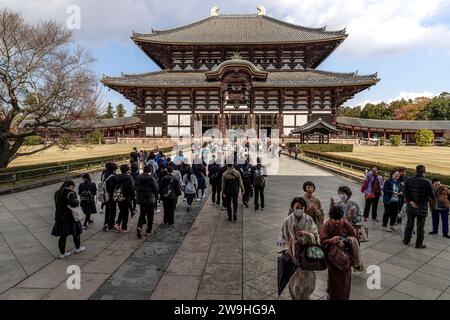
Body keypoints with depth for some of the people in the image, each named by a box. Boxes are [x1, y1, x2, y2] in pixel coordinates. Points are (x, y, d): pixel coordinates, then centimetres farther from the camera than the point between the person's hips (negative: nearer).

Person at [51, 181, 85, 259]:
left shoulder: (57, 193, 8)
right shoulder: (70, 193, -18)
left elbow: (58, 204, 17)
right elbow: (73, 203, -30)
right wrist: (77, 201, -11)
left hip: (60, 218, 7)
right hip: (69, 218, -7)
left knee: (62, 236, 13)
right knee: (76, 233, 14)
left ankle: (62, 253, 21)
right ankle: (78, 248, 31)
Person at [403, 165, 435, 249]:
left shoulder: (409, 180, -2)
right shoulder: (427, 182, -14)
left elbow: (405, 192, -9)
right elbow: (432, 195, -12)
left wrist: (410, 201, -11)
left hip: (411, 207, 3)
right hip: (422, 207, -3)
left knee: (409, 224, 17)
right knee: (420, 226, 7)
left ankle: (406, 240, 25)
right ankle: (419, 244, 14)